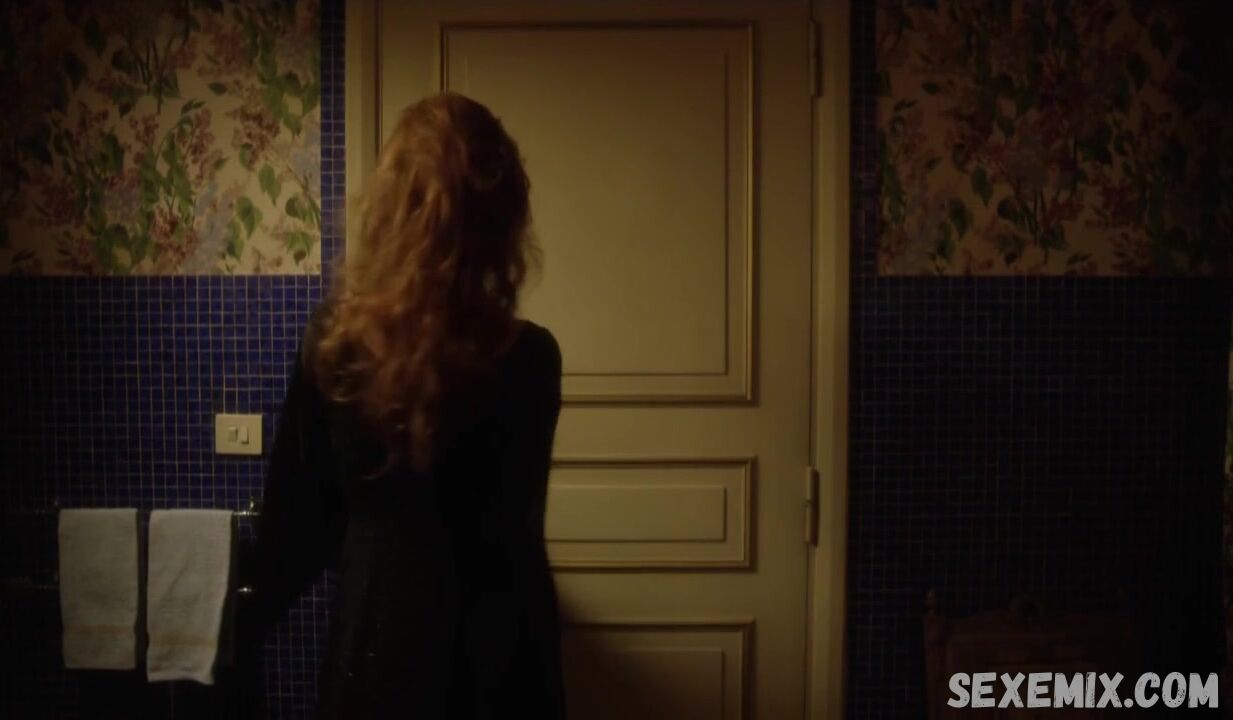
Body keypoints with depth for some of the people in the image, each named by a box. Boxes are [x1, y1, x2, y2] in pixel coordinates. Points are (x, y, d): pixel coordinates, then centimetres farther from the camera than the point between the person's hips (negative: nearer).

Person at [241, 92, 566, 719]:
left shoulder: (332, 339, -9)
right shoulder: (525, 357, -19)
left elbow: (293, 508, 1)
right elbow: (510, 532, -12)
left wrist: (252, 614, 17)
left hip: (373, 638, 3)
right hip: (488, 652, -2)